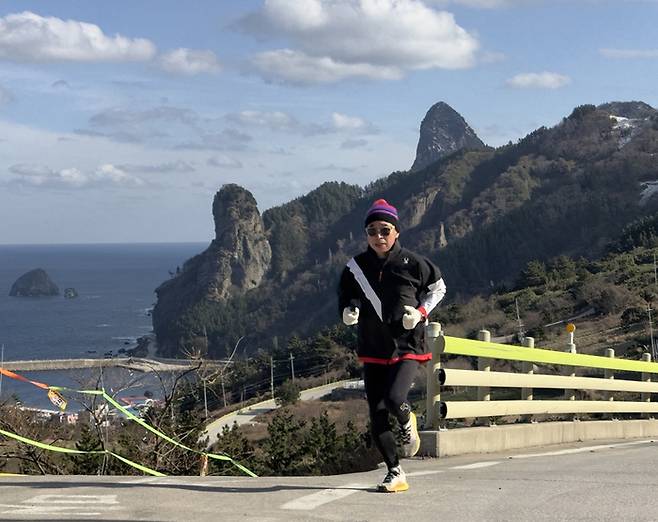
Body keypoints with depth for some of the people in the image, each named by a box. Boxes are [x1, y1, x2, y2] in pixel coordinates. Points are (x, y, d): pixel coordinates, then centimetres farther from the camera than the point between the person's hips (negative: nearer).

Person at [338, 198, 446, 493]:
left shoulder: (412, 264, -4)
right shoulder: (356, 267, 3)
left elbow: (438, 287, 11)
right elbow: (345, 300, 15)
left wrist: (421, 312, -5)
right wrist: (349, 312, -8)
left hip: (408, 347, -3)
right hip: (373, 351, 3)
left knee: (394, 399, -24)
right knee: (377, 414, 0)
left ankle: (407, 423, 14)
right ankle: (395, 474, 13)